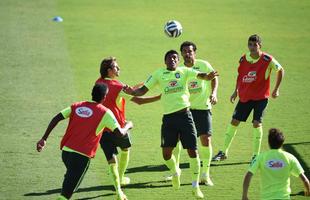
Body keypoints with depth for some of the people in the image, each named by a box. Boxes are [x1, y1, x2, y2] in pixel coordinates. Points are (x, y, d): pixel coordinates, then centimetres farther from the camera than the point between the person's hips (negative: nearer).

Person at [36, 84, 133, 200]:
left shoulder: (76, 106, 11)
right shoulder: (105, 113, -3)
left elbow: (56, 119, 4)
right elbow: (120, 133, -6)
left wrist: (44, 138, 6)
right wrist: (128, 126, 16)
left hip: (66, 150, 5)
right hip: (82, 155, -5)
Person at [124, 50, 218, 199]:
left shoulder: (184, 71, 5)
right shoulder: (159, 74, 7)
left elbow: (200, 75, -11)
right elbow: (143, 90, 6)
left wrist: (208, 76, -35)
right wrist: (132, 92, -15)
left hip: (184, 115, -1)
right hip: (168, 117, 1)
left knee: (192, 151, -3)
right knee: (166, 153, -2)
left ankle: (195, 186, 10)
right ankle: (175, 172, 32)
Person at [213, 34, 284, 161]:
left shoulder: (268, 60, -14)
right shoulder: (243, 59, -3)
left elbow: (280, 70, 1)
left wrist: (276, 89, 2)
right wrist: (236, 91, 11)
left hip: (261, 97, -4)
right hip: (245, 96, 4)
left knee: (257, 123, -12)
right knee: (234, 122, 3)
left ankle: (256, 155, 0)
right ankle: (224, 152, 13)